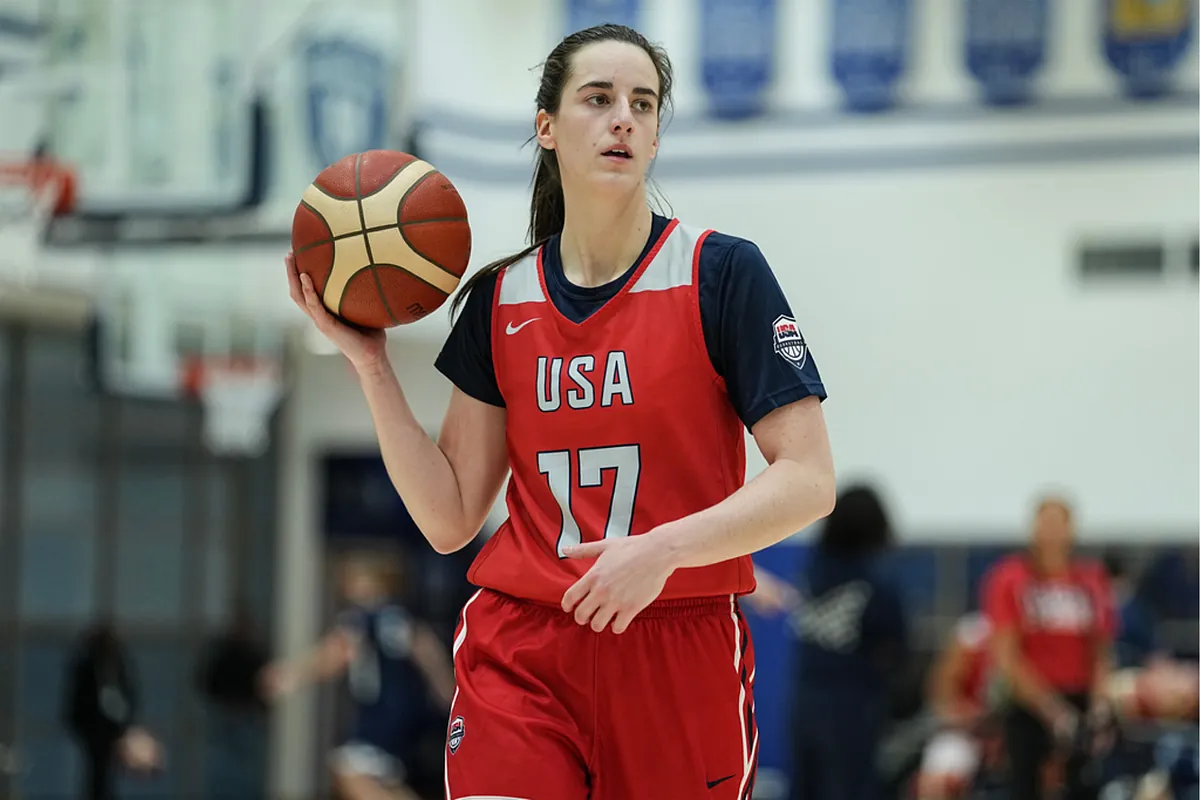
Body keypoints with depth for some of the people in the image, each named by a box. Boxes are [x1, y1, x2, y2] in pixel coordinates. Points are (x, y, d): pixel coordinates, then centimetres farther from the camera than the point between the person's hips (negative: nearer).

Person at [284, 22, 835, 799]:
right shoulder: (499, 300, 8)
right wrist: (370, 361, 1)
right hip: (521, 655, 2)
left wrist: (664, 548, -22)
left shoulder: (722, 272, -4)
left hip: (679, 657, -2)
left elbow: (808, 481, -9)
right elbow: (450, 518, 7)